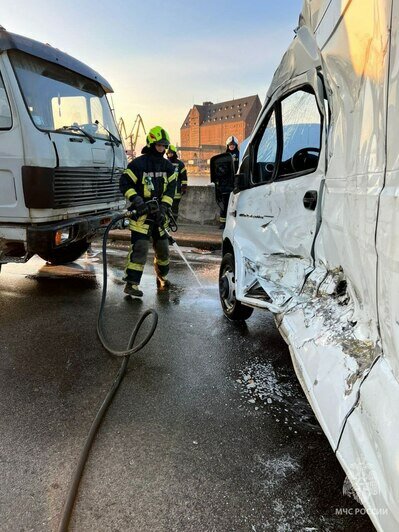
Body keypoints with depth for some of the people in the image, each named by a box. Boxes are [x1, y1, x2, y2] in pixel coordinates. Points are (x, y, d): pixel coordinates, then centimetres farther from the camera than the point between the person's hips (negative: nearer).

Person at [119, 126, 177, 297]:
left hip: (159, 213, 6)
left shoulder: (168, 166, 9)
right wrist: (135, 199, -22)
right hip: (141, 213, -6)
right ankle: (131, 284, -7)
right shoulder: (138, 164, -9)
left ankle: (162, 277, 35)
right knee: (140, 247, -13)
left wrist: (164, 207, -8)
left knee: (163, 247, 14)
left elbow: (171, 188, 5)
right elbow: (124, 183, -8)